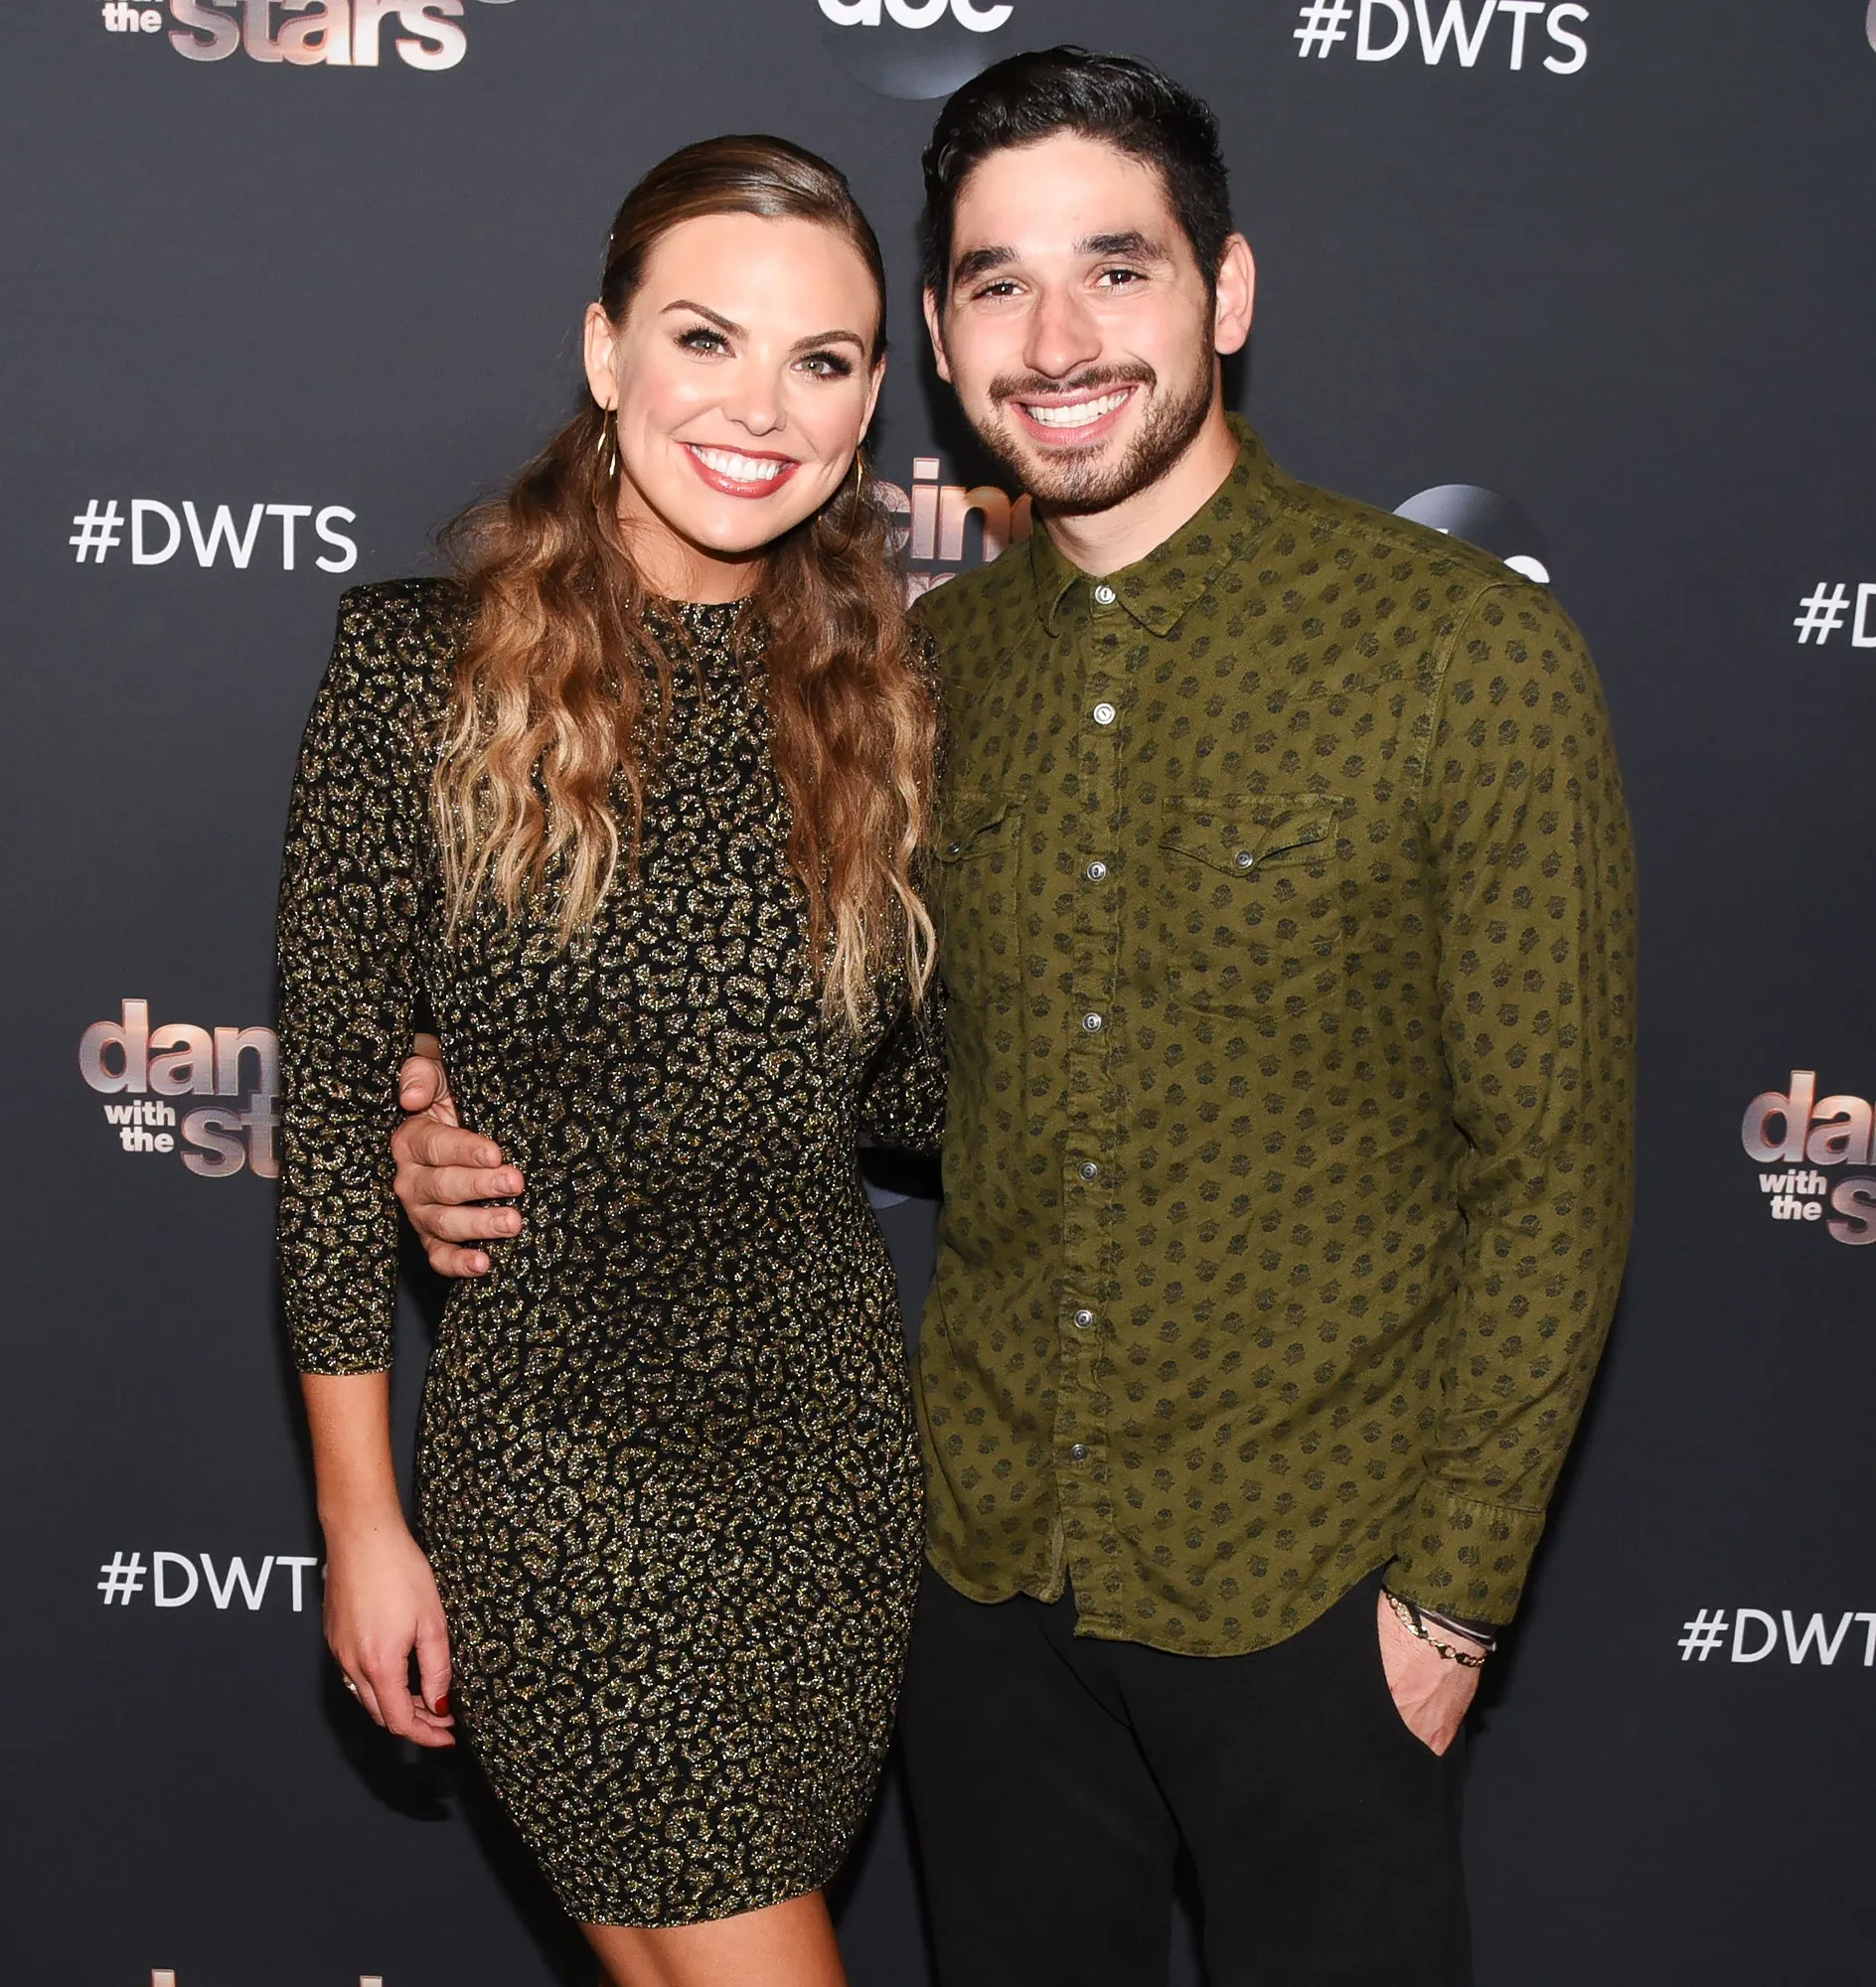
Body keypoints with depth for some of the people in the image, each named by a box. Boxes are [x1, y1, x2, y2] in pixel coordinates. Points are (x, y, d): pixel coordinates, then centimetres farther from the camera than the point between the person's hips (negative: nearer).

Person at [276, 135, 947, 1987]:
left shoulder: (871, 683, 2)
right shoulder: (423, 665, -10)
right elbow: (334, 1107, -7)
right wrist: (360, 1519, -5)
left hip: (835, 1419, 4)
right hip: (562, 1438, -4)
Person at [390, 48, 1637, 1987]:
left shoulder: (1474, 650, -13)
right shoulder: (932, 663, 0)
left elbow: (1550, 1167, -10)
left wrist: (1453, 1585, -10)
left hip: (1303, 1581, -4)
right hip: (984, 1553, 4)